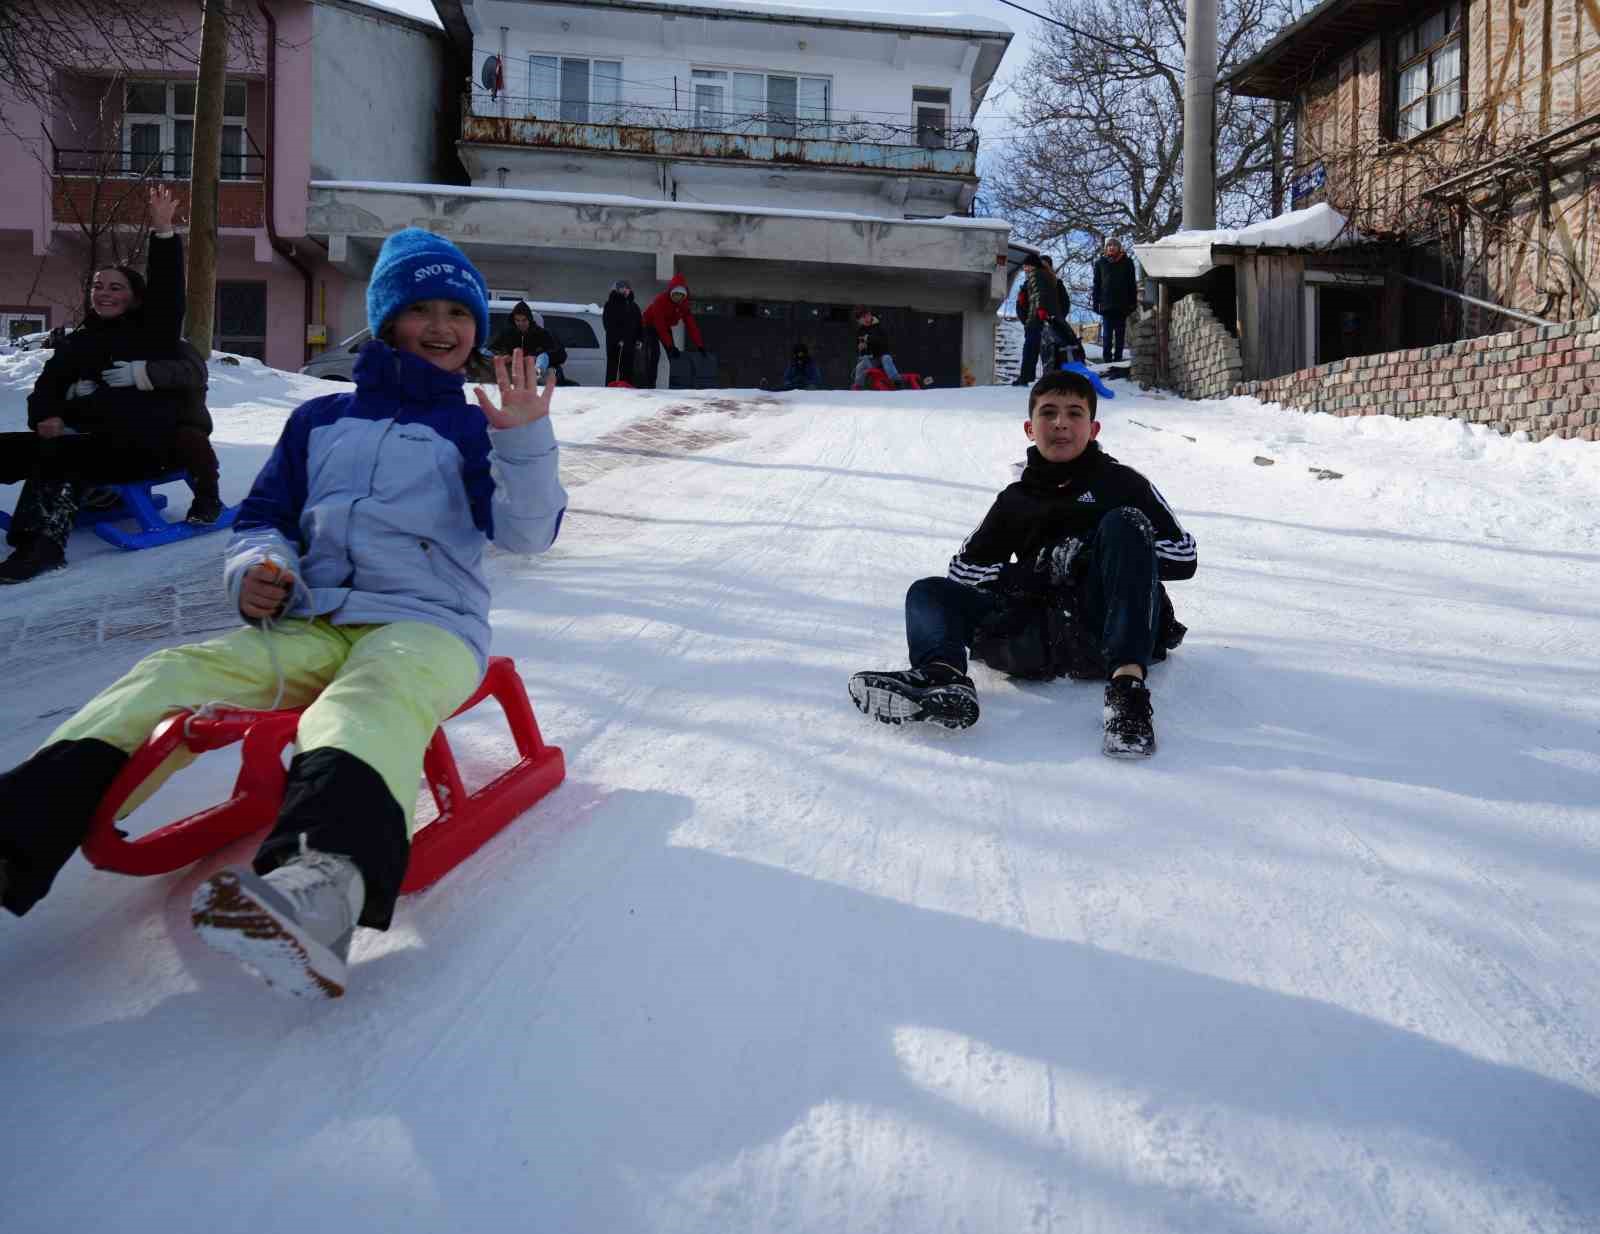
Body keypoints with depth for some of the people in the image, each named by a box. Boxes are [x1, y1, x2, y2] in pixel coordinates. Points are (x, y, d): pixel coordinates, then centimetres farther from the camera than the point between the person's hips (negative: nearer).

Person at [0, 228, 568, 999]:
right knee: (169, 676, -19)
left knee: (370, 701, -39)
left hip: (426, 625, -5)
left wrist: (526, 441, -19)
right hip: (306, 627, 5)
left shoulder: (477, 429, 14)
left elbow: (526, 532, -1)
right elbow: (263, 517, 25)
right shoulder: (320, 421, 25)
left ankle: (323, 888, -68)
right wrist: (256, 566, 1)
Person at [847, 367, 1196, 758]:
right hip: (1046, 636, 3)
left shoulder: (1121, 483, 12)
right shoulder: (1017, 500, 21)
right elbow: (964, 568, 16)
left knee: (1124, 523, -24)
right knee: (928, 592, -6)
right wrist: (1036, 571, -1)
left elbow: (1183, 557, 5)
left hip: (1109, 635, -3)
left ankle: (1127, 685, -43)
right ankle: (943, 676, -44)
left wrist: (1107, 554, -7)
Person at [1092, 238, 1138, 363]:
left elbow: (1132, 284, 6)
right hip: (1106, 304, 0)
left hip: (1122, 304, 0)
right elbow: (1096, 284, 10)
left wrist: (1132, 302, -1)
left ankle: (1118, 357, 10)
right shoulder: (1101, 263, 9)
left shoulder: (1127, 262, 6)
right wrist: (1096, 302, 2)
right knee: (1107, 334, -3)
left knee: (1120, 334, 5)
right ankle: (1107, 358, 1)